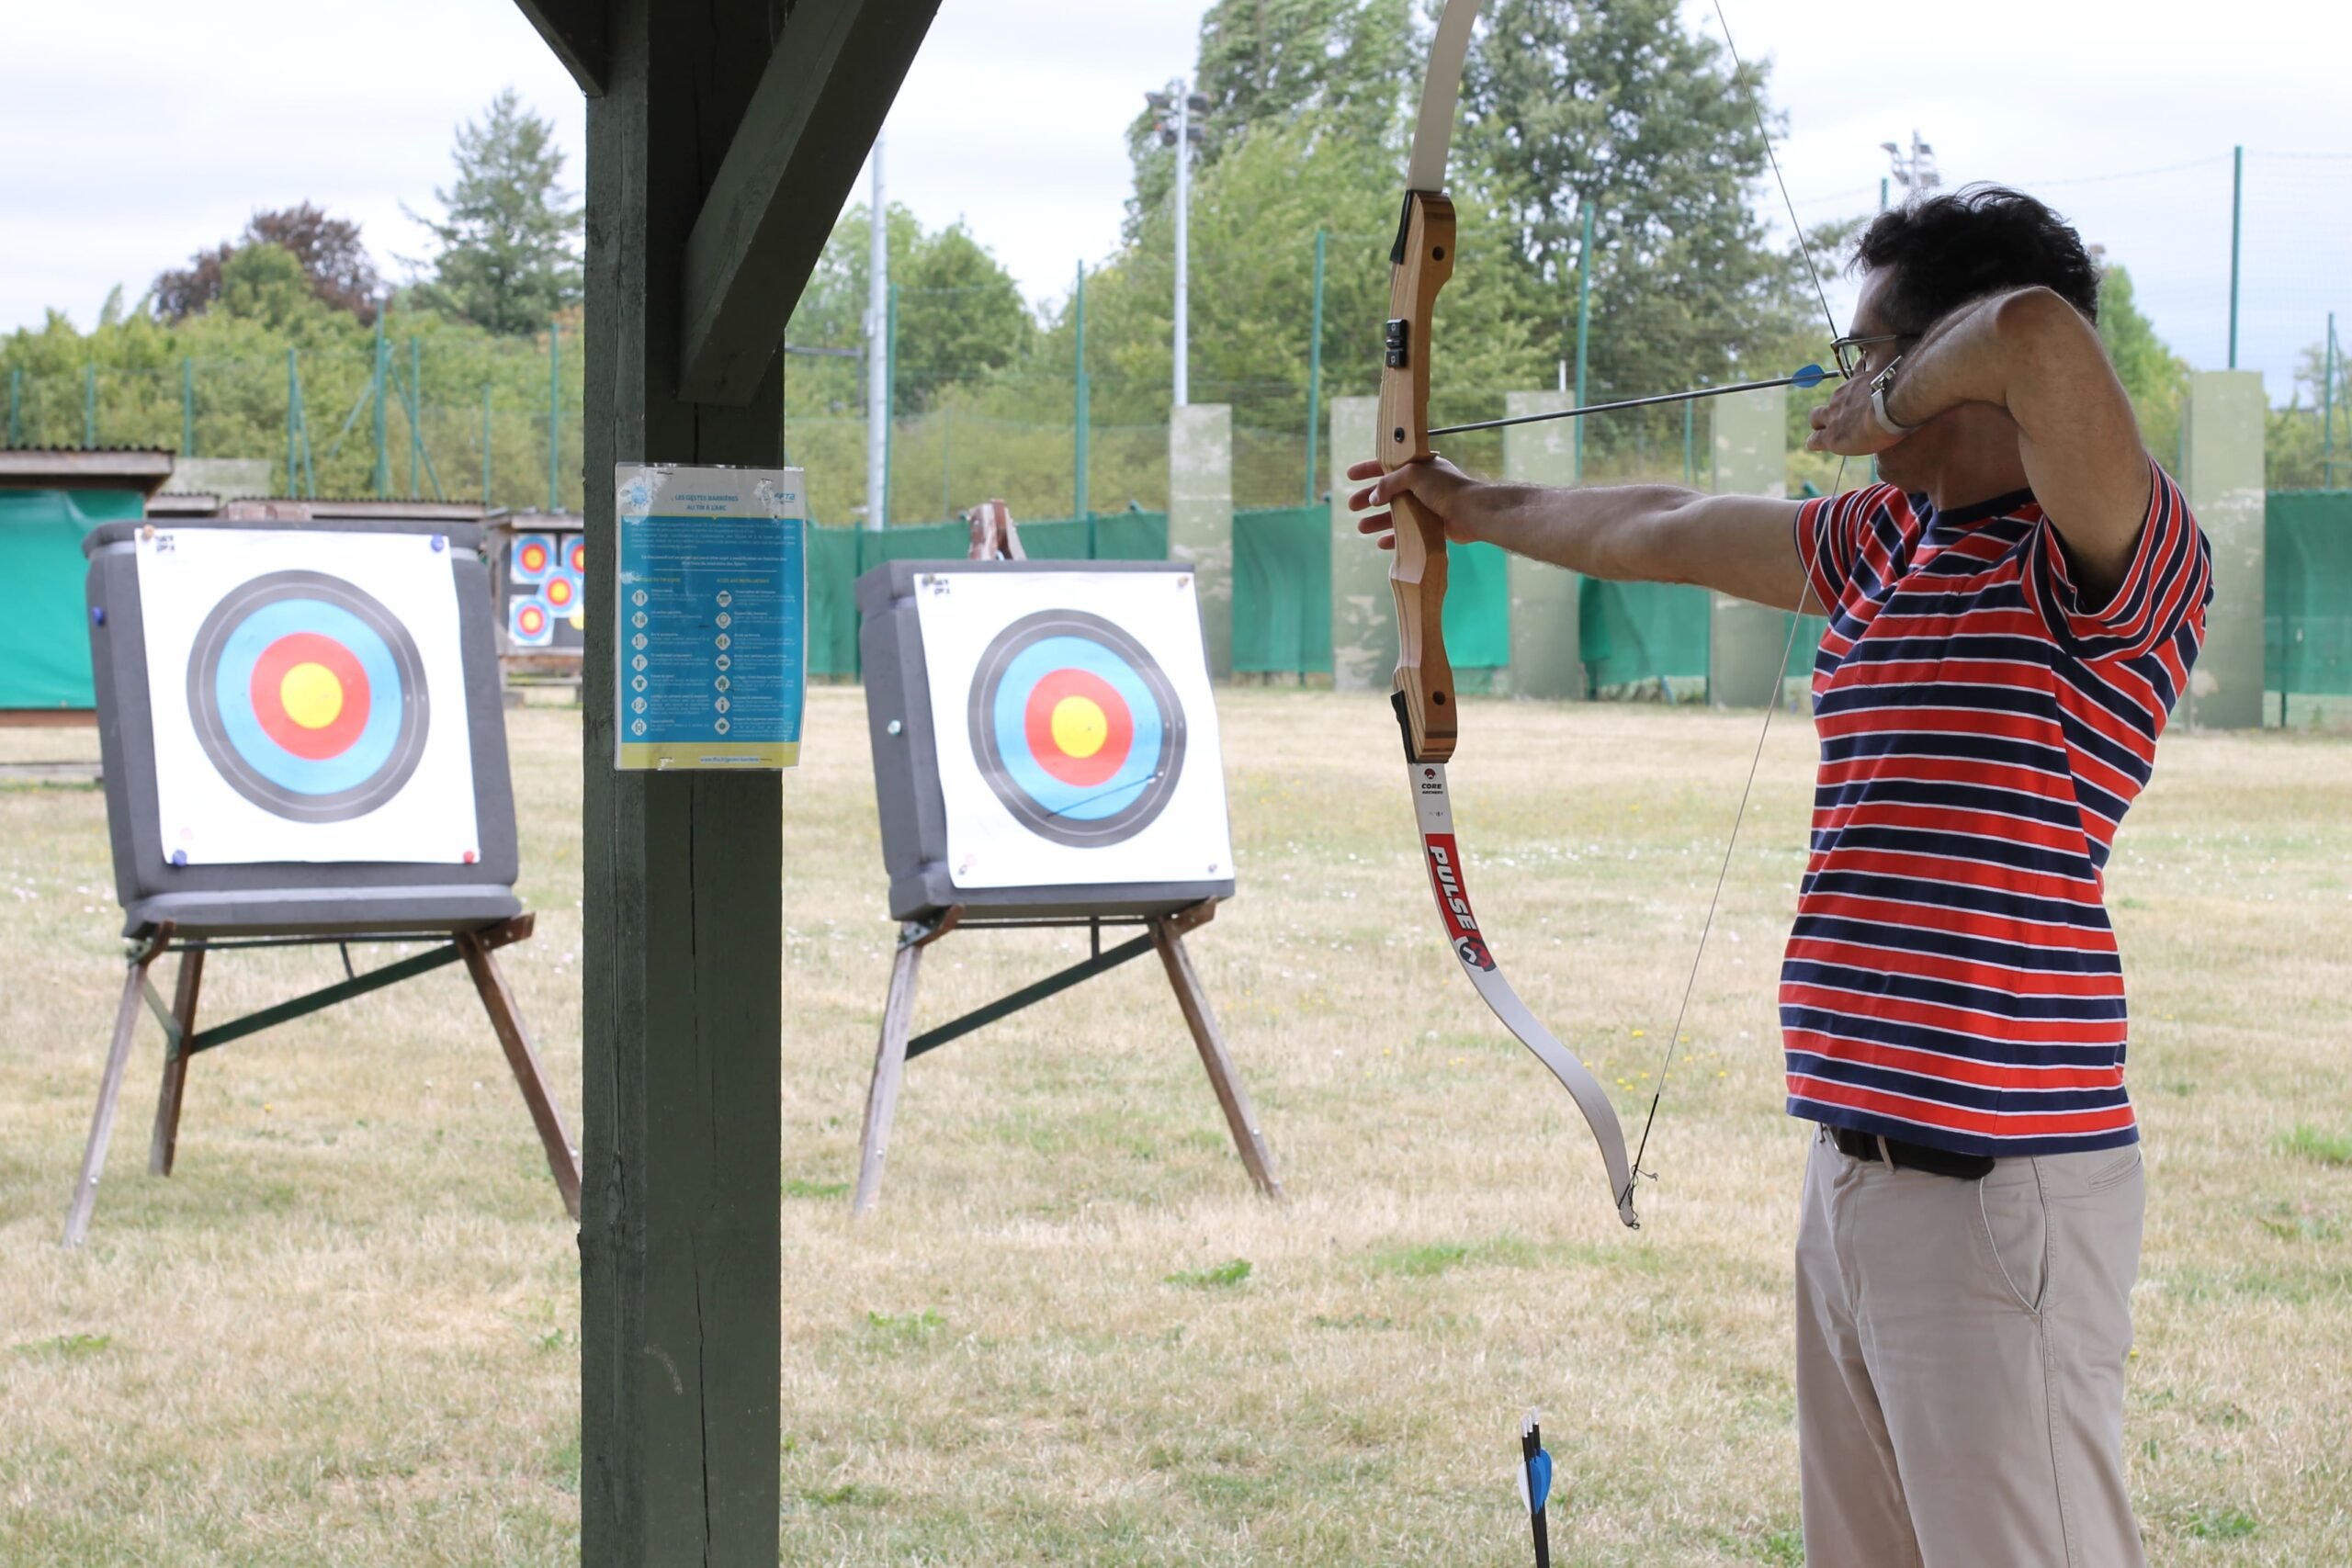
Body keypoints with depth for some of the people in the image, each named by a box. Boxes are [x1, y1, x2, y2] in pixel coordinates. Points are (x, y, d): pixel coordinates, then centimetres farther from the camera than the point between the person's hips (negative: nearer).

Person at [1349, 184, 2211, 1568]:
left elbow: (2037, 333, -31)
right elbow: (1665, 533, 31)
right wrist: (1477, 507, 45)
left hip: (2000, 1195, -9)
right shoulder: (1886, 547, 15)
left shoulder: (2118, 559, -12)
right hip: (1855, 1176, 9)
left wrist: (1889, 406, -11)